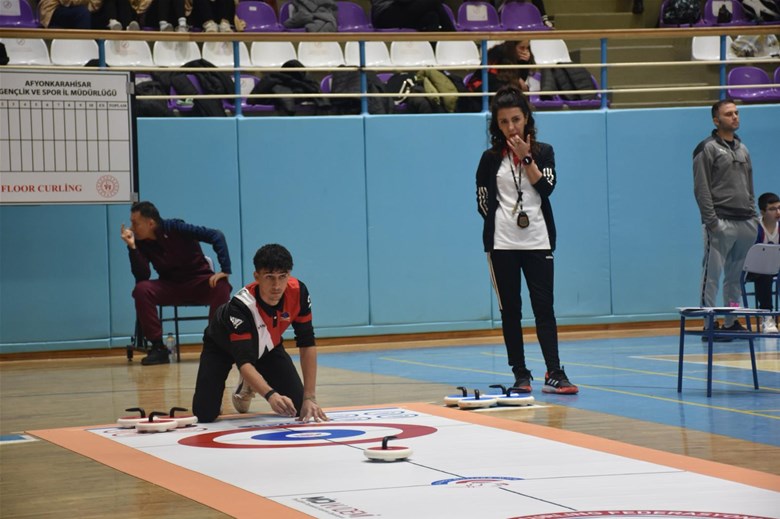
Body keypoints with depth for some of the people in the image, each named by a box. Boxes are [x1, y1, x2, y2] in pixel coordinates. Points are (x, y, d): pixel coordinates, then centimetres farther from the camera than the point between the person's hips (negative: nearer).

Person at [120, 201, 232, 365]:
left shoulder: (175, 228, -16)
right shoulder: (141, 243, -5)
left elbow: (216, 235, -21)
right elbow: (142, 277, -15)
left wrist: (225, 270, -28)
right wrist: (132, 247, -24)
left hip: (199, 282, -3)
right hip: (170, 288, 3)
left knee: (221, 287, -35)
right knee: (141, 289, -25)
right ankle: (158, 347, -19)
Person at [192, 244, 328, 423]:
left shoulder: (298, 292, -29)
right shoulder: (241, 306, -41)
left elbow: (307, 344, -20)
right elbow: (244, 362, -45)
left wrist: (309, 398, -25)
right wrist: (271, 395, -63)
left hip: (266, 346, 4)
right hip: (222, 346, -4)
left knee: (297, 407, -10)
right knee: (204, 414, -18)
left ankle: (246, 388, 21)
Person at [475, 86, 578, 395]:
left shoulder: (543, 152, 4)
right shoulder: (491, 158, 3)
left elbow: (546, 187, -10)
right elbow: (483, 202, 6)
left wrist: (526, 157, -13)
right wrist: (500, 221, 1)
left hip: (538, 241, 0)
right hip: (502, 243, 0)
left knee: (544, 307, -4)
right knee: (510, 310, 3)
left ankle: (553, 374, -7)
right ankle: (521, 375, 9)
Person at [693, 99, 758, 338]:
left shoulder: (743, 150, 19)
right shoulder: (707, 149, -3)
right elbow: (701, 190, -9)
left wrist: (753, 216, 12)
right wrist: (712, 221, -16)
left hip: (745, 224, 7)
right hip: (721, 223, -7)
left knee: (735, 275, 9)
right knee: (712, 273, -7)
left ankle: (731, 322, 15)